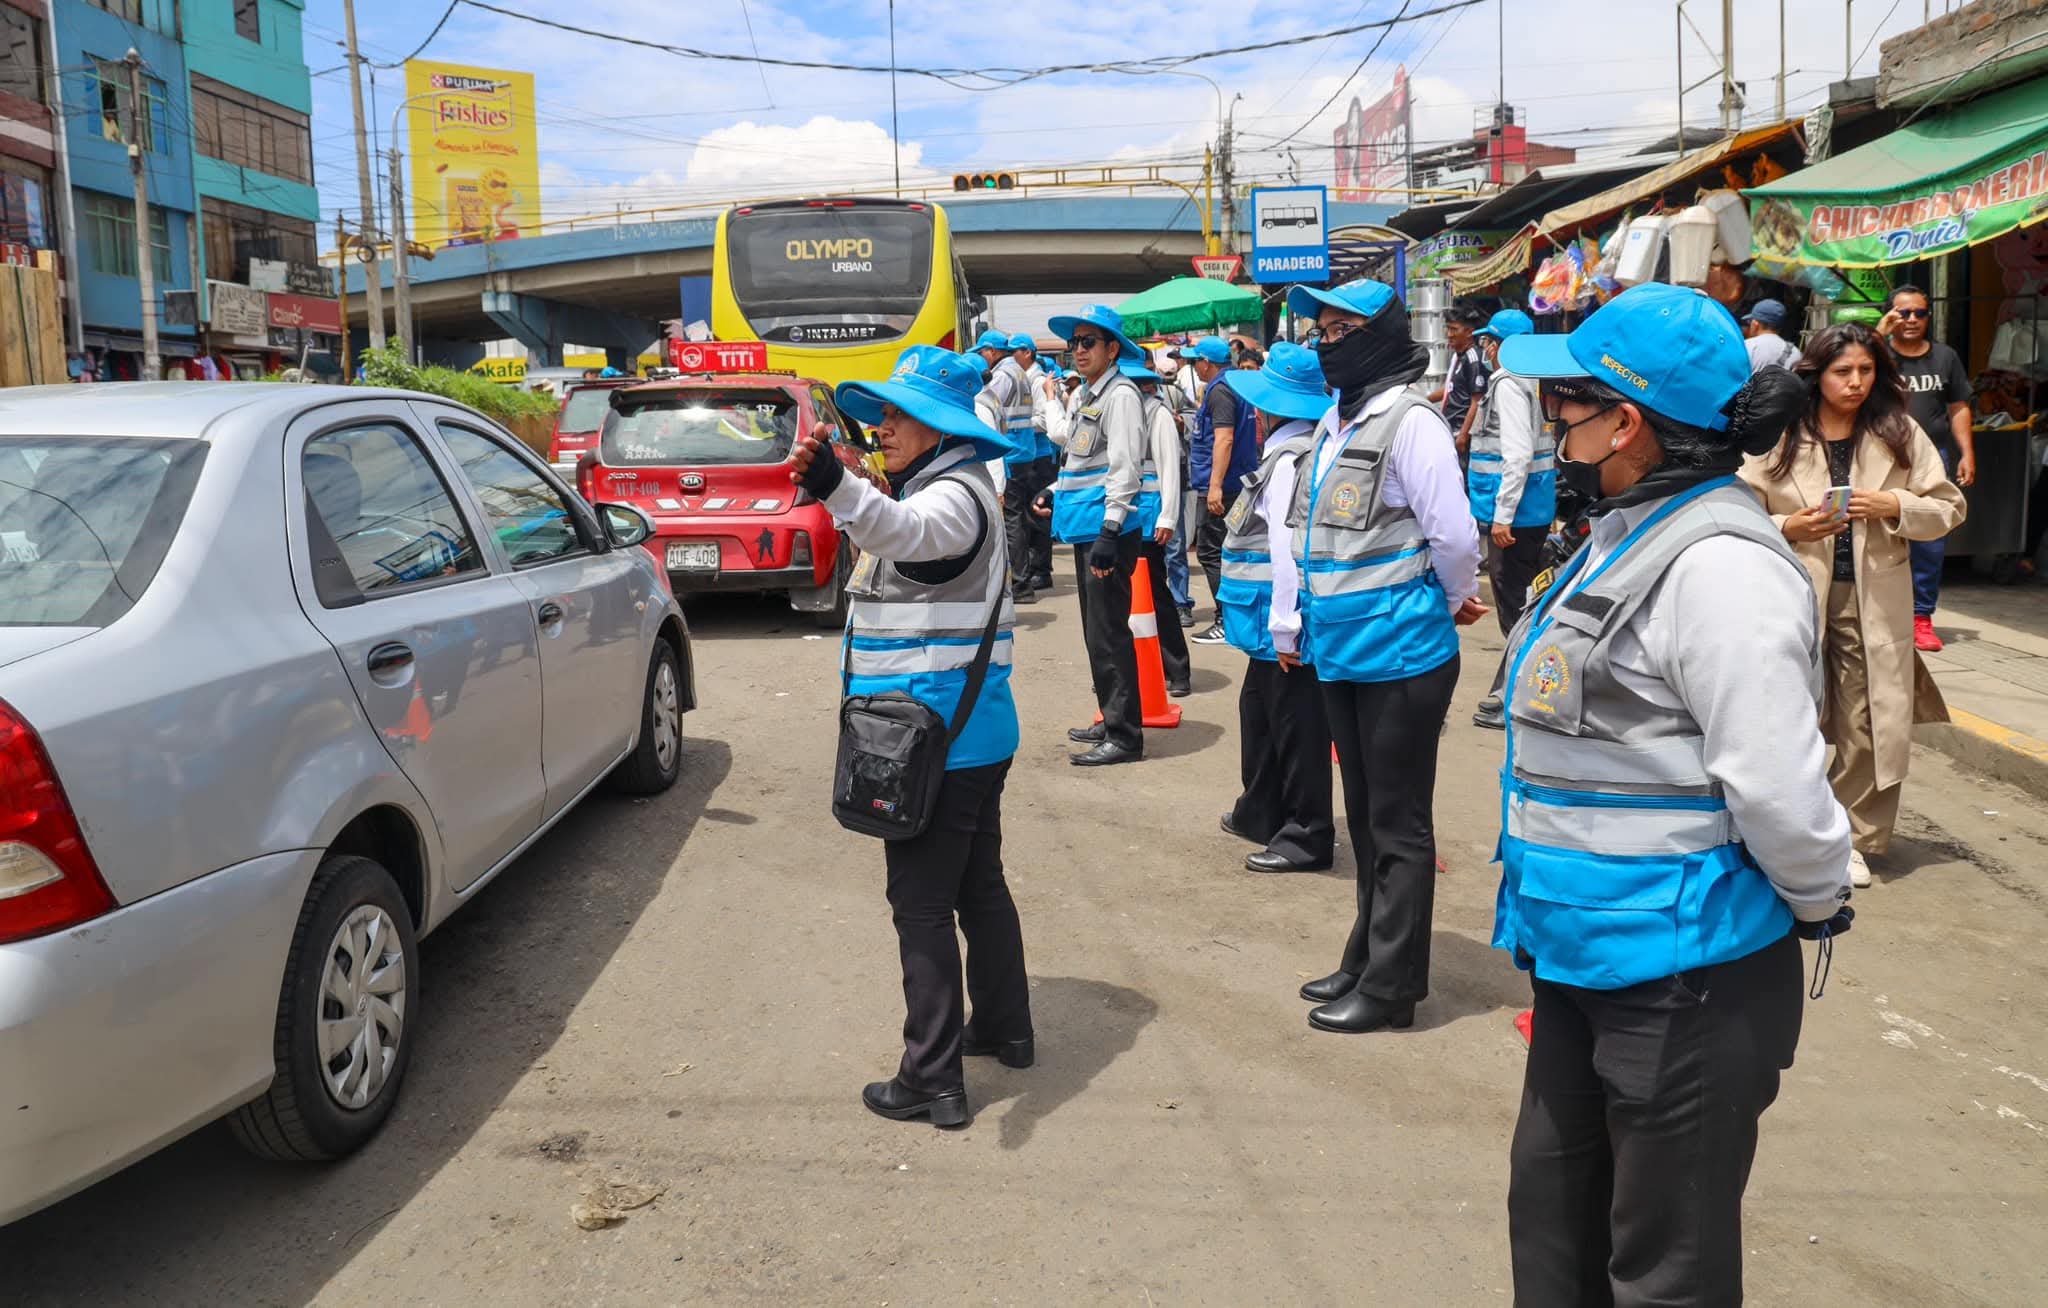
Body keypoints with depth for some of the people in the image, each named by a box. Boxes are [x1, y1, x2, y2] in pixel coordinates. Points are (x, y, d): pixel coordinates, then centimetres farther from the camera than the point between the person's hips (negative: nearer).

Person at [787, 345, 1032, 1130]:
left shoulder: (955, 495, -17)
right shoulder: (937, 487, 16)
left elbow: (906, 531, -43)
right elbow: (901, 538, 37)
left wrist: (835, 486, -60)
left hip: (938, 739, -11)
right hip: (969, 734, 11)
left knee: (922, 905, -4)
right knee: (978, 885, 21)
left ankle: (933, 1081, 3)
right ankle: (1005, 1028, 35)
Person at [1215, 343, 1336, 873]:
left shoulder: (1289, 460, -19)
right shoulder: (1295, 451, 11)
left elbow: (1289, 550, -24)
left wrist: (1285, 629, -22)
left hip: (1286, 620, -10)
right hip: (1276, 620, 10)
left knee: (1295, 726, 0)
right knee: (1258, 710, 23)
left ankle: (1308, 836, 12)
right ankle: (1261, 812, 38)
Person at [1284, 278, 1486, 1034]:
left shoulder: (1409, 420, -15)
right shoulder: (1335, 422, 13)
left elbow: (1452, 532, -18)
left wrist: (1454, 602, -3)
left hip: (1400, 651, -9)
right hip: (1342, 650, 9)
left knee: (1398, 823, 1)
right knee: (1364, 815, 19)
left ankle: (1391, 985, 11)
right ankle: (1367, 960, 32)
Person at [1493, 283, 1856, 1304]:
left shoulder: (1716, 565, -24)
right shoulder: (1630, 536, 9)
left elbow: (1777, 782, -27)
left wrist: (1818, 905, -10)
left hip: (1683, 981, -9)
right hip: (1587, 954, 10)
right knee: (1553, 1212, 23)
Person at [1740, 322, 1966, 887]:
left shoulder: (1901, 434, 4)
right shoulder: (1778, 437, -2)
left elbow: (1948, 507, 7)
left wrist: (1895, 507, -11)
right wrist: (1788, 527, -16)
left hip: (1873, 601, 2)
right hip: (1796, 595, -2)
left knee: (1866, 727, 4)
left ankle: (1852, 839, 19)